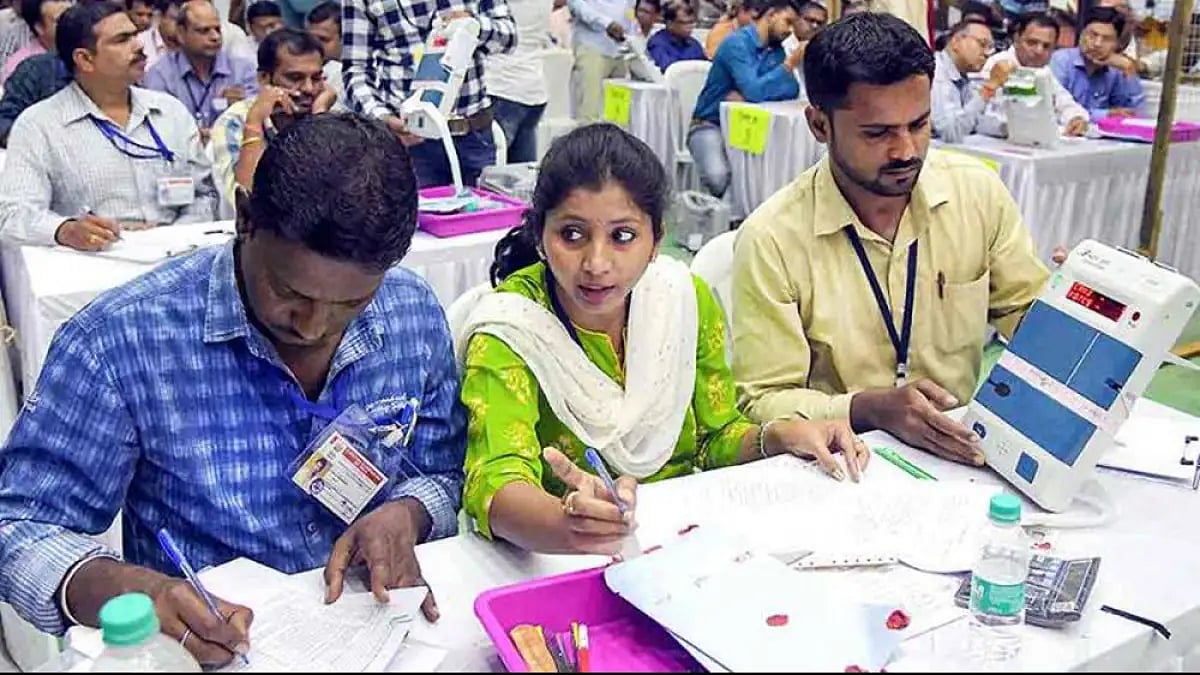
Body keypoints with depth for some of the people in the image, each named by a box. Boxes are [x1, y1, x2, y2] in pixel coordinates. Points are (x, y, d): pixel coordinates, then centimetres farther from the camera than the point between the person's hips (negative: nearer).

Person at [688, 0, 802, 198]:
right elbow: (754, 91, -28)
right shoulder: (737, 42, -16)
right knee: (718, 176, -35)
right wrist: (790, 63, -26)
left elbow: (792, 89, -4)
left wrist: (745, 96, -17)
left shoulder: (777, 49, 8)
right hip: (711, 125, -6)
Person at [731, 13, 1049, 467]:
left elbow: (1028, 312, 10)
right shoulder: (770, 240, -14)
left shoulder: (978, 191, -1)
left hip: (962, 455, 3)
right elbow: (764, 400, -11)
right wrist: (872, 408, -27)